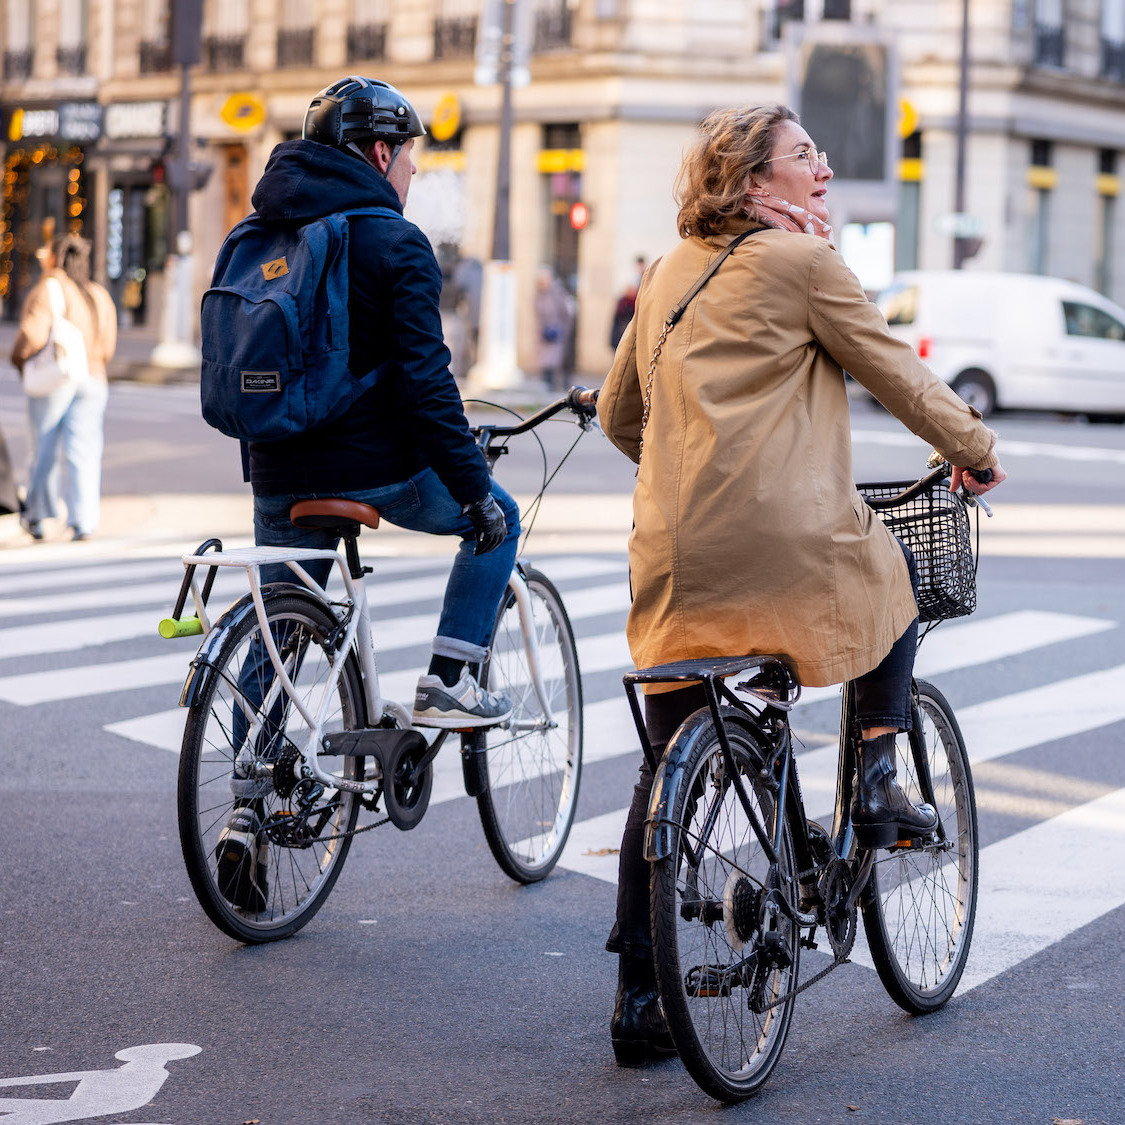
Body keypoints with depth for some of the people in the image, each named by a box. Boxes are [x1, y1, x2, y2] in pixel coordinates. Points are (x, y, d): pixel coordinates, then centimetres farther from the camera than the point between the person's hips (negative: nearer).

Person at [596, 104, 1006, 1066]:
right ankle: (876, 777, 20)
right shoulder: (802, 262, -2)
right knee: (896, 563, 28)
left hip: (675, 558, 6)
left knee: (666, 777, 11)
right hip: (788, 544, -6)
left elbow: (618, 415, 24)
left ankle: (639, 997, 10)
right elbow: (897, 375, 3)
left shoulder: (668, 273, 18)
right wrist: (976, 450, 19)